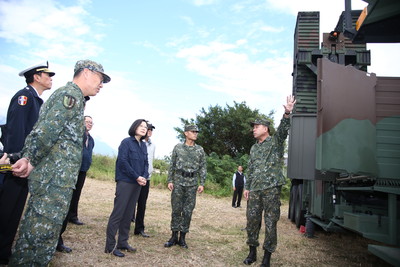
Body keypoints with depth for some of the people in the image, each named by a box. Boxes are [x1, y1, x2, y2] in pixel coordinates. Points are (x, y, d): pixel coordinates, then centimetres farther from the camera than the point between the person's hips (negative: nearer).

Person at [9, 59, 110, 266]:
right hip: (56, 177, -10)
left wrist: (28, 158, 10)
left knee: (34, 232, 16)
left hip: (52, 177, 10)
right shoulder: (71, 94, -10)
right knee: (42, 235, -4)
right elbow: (47, 130, -21)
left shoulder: (66, 94, 22)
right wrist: (31, 162, -13)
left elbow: (39, 130, 19)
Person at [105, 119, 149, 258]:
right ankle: (110, 246, 3)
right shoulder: (126, 142, -6)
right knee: (118, 214, -4)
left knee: (128, 214, 12)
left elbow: (145, 163, 13)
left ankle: (123, 242, 21)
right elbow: (123, 161, -14)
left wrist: (144, 177, -5)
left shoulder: (143, 145, 13)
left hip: (137, 184, 7)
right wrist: (137, 177, -15)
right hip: (125, 182, -7)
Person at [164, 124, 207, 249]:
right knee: (176, 210, 4)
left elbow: (203, 168, 6)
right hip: (178, 182, -1)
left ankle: (182, 237, 16)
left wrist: (202, 183, -1)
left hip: (192, 184, 1)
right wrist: (170, 180, -2)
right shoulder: (178, 147, 3)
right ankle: (174, 236, 16)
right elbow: (172, 165, 5)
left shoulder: (200, 150, 5)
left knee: (188, 212, 5)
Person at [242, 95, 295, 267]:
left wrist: (287, 113, -35)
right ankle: (252, 252, 23)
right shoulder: (254, 148, 20)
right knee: (252, 220, 8)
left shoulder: (275, 141, 3)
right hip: (255, 190, 6)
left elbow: (283, 129, -18)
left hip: (272, 189, -6)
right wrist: (247, 187, 16)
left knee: (270, 223, -1)